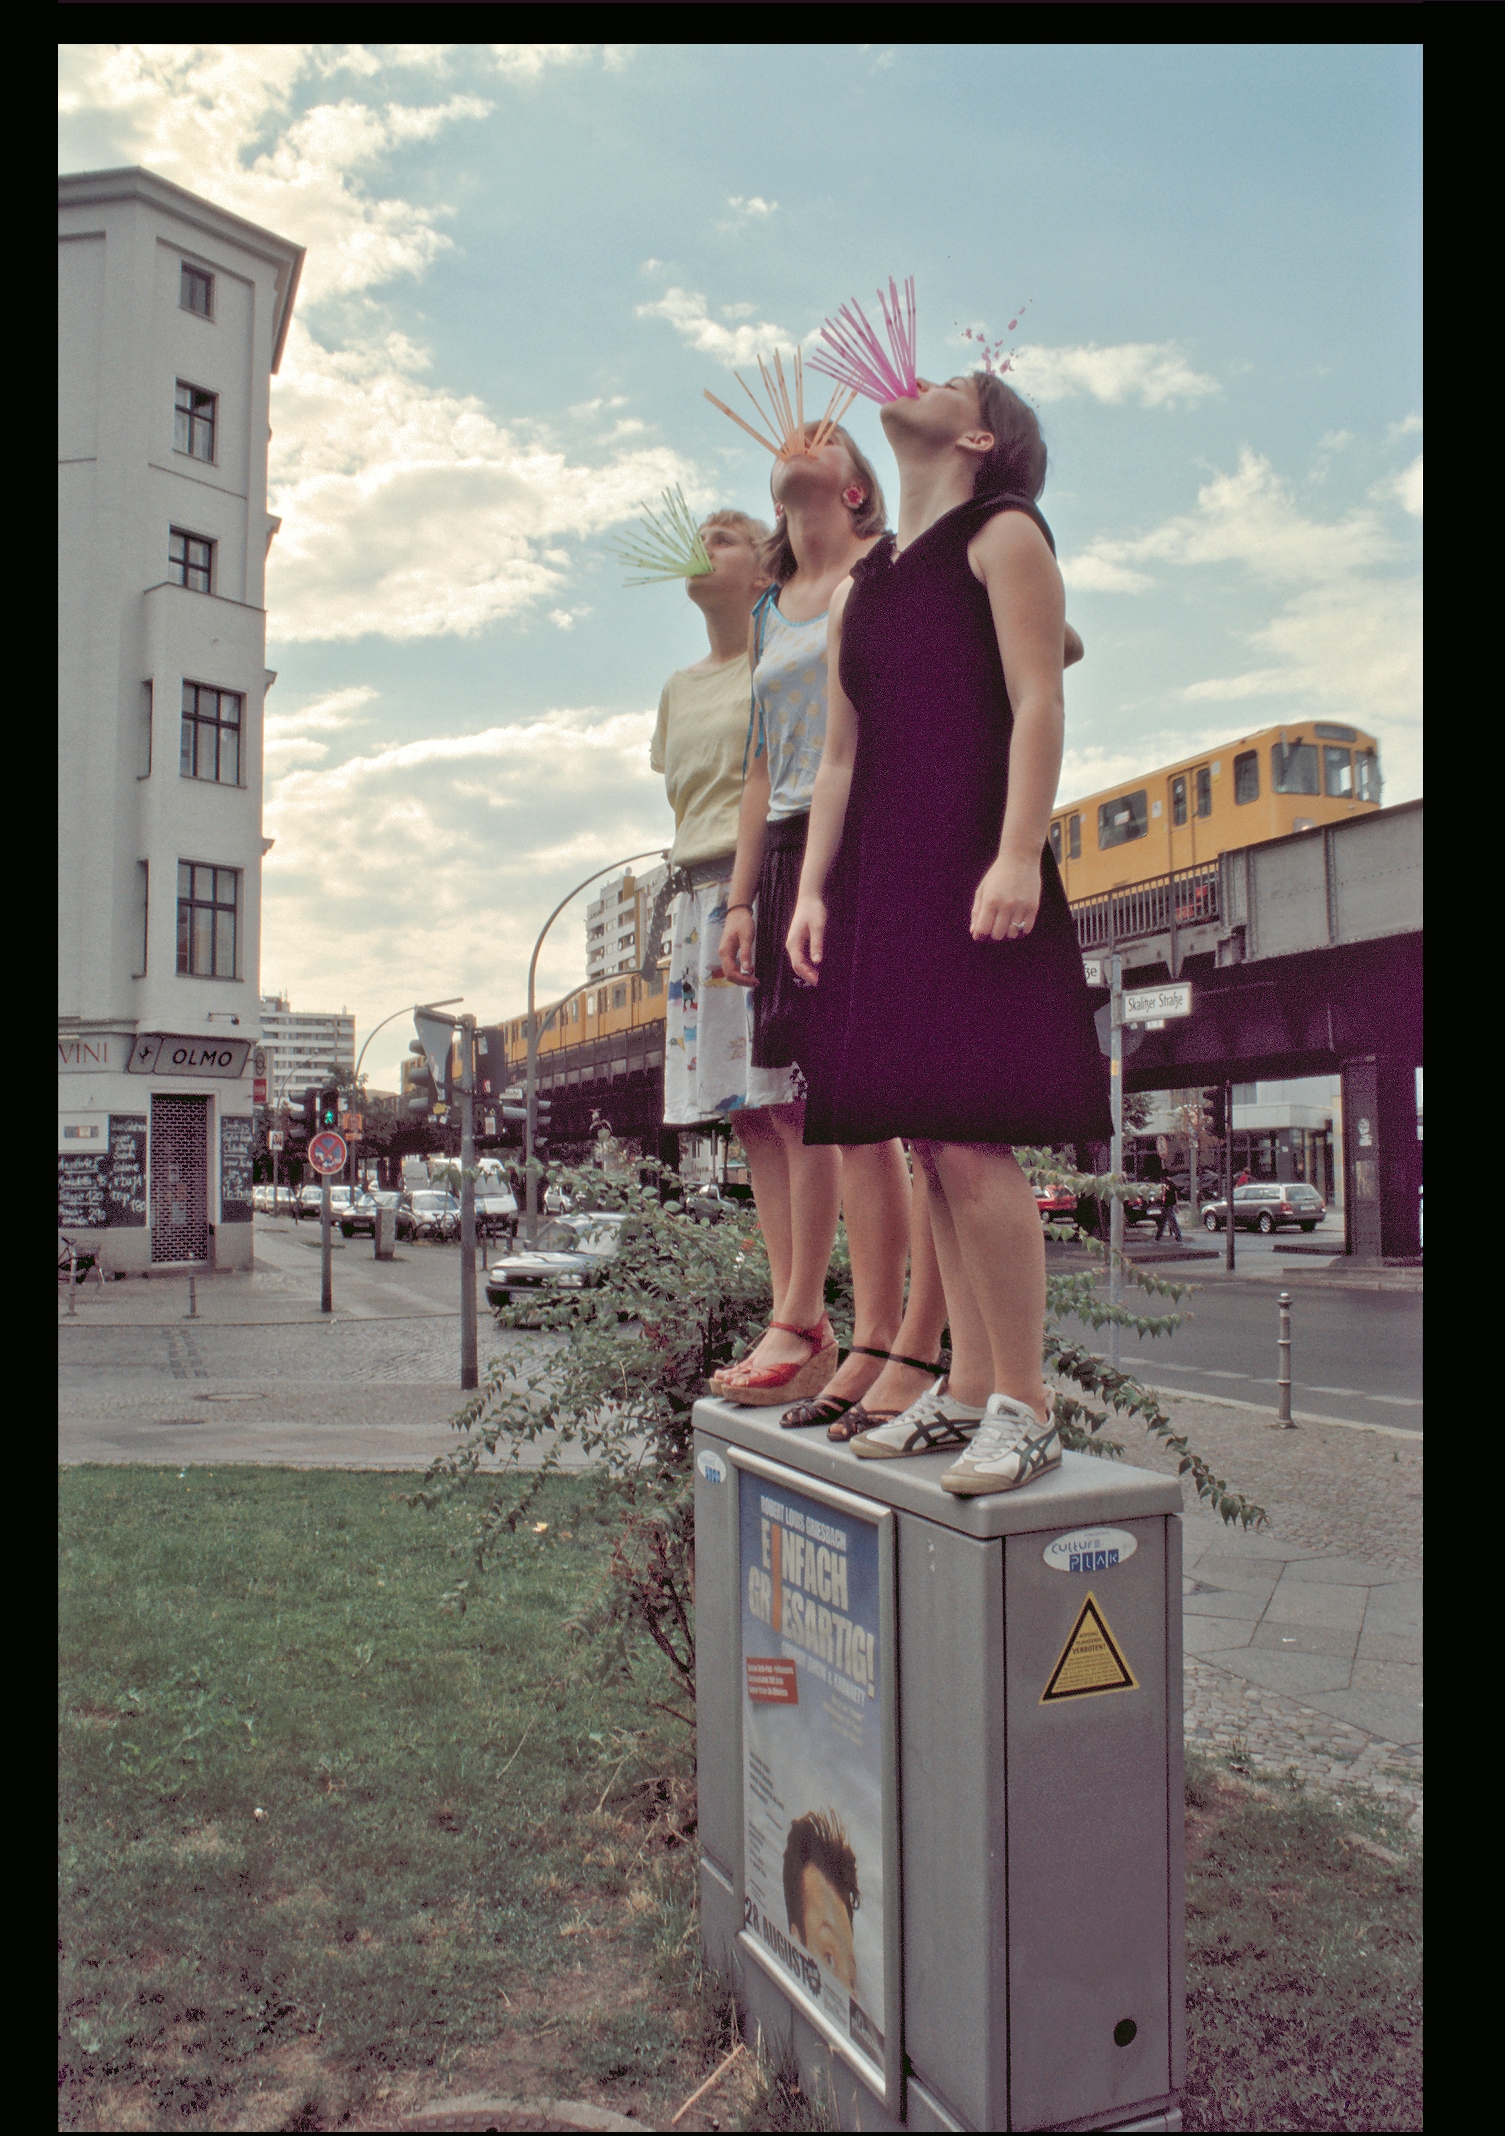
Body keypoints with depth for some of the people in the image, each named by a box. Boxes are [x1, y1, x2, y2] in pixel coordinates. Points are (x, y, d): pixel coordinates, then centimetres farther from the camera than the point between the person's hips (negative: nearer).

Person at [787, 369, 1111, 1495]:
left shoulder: (1003, 532, 6)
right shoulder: (862, 588, 25)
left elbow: (1039, 702, -7)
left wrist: (1020, 855, -19)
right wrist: (812, 889, 11)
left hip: (968, 873, -7)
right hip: (880, 879, 7)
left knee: (967, 1140, -15)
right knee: (932, 1147, 5)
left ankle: (1025, 1406, -5)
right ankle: (968, 1388, 12)